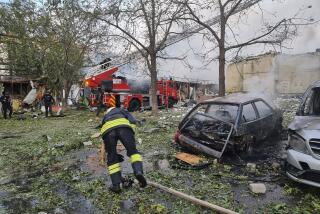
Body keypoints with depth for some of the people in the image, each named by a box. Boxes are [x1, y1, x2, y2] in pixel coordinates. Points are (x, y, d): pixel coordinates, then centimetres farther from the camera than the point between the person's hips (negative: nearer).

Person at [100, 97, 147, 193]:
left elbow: (104, 141, 45)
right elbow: (133, 121, 17)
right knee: (133, 151, 10)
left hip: (107, 129, 2)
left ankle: (116, 185, 12)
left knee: (112, 158, 15)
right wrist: (131, 135, 17)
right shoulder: (121, 110, 41)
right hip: (123, 126, -1)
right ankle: (138, 171, -13)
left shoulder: (105, 117, 45)